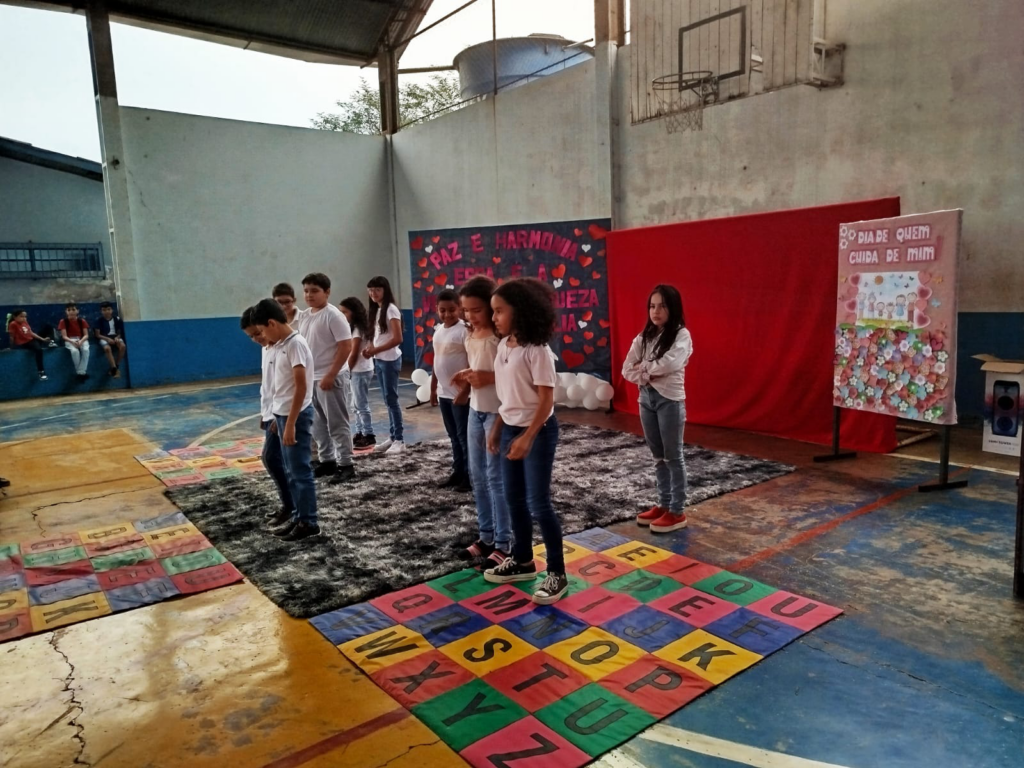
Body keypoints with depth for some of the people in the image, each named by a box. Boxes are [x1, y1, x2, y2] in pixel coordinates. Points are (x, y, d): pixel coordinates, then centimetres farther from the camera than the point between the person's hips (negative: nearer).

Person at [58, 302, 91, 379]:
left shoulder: (82, 321, 1)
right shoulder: (63, 321, -3)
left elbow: (86, 335, -3)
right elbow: (64, 336, -8)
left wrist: (81, 341, -25)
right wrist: (73, 342, -27)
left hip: (82, 339, 1)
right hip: (70, 341, -1)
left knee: (86, 350, -33)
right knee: (74, 351, -35)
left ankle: (81, 372, -27)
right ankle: (79, 371, -18)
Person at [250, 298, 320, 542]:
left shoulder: (295, 344, -18)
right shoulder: (281, 344, 11)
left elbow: (301, 387, -22)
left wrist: (291, 424, -22)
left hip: (296, 416, -10)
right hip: (283, 414, 10)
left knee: (301, 471, -1)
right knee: (291, 472, 15)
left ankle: (308, 523, 9)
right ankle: (299, 517, 26)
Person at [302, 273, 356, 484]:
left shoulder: (333, 315, -14)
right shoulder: (307, 316, 11)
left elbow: (346, 346, -18)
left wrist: (330, 375, -20)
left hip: (330, 379, -9)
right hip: (310, 379, 9)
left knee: (338, 424, -2)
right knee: (318, 424, 16)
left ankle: (346, 465, 6)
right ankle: (327, 461, 27)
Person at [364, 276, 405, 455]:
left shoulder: (391, 309, -12)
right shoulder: (376, 310, 13)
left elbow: (397, 339, -18)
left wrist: (375, 350, -18)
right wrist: (370, 348, -3)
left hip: (390, 360, -8)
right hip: (379, 360, 8)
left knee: (391, 399, -5)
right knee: (387, 400, 10)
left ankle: (400, 440, 1)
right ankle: (393, 437, 17)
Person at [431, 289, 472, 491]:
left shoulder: (464, 331, -15)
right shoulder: (438, 331, 9)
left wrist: (465, 391, -21)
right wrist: (433, 389, 17)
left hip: (460, 393, -8)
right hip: (444, 393, 8)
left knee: (464, 436, 0)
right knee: (454, 436, 16)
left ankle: (470, 475, 10)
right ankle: (458, 472, 27)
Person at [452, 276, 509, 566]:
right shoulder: (471, 337, 9)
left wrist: (490, 377, -25)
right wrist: (466, 377, 2)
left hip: (497, 412, -8)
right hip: (475, 410, 8)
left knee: (496, 477, -1)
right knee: (477, 475, 14)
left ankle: (503, 544, 11)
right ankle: (486, 537, 27)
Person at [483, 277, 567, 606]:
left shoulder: (537, 351, -19)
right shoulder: (503, 346, 4)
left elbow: (546, 399, -20)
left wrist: (528, 437, -25)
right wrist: (497, 428, 14)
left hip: (538, 432, -8)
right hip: (510, 429, 8)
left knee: (538, 503, -3)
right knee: (514, 500, 15)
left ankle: (557, 573, 11)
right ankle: (522, 561, 32)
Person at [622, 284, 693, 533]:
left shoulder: (681, 335, -8)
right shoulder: (644, 337, 9)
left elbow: (670, 363, -24)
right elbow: (627, 369, 2)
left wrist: (643, 367, -10)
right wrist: (647, 377, -15)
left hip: (670, 400, -6)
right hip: (646, 398, 6)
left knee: (673, 456, 2)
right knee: (658, 456, 14)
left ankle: (677, 512, 10)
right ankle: (663, 504, 25)